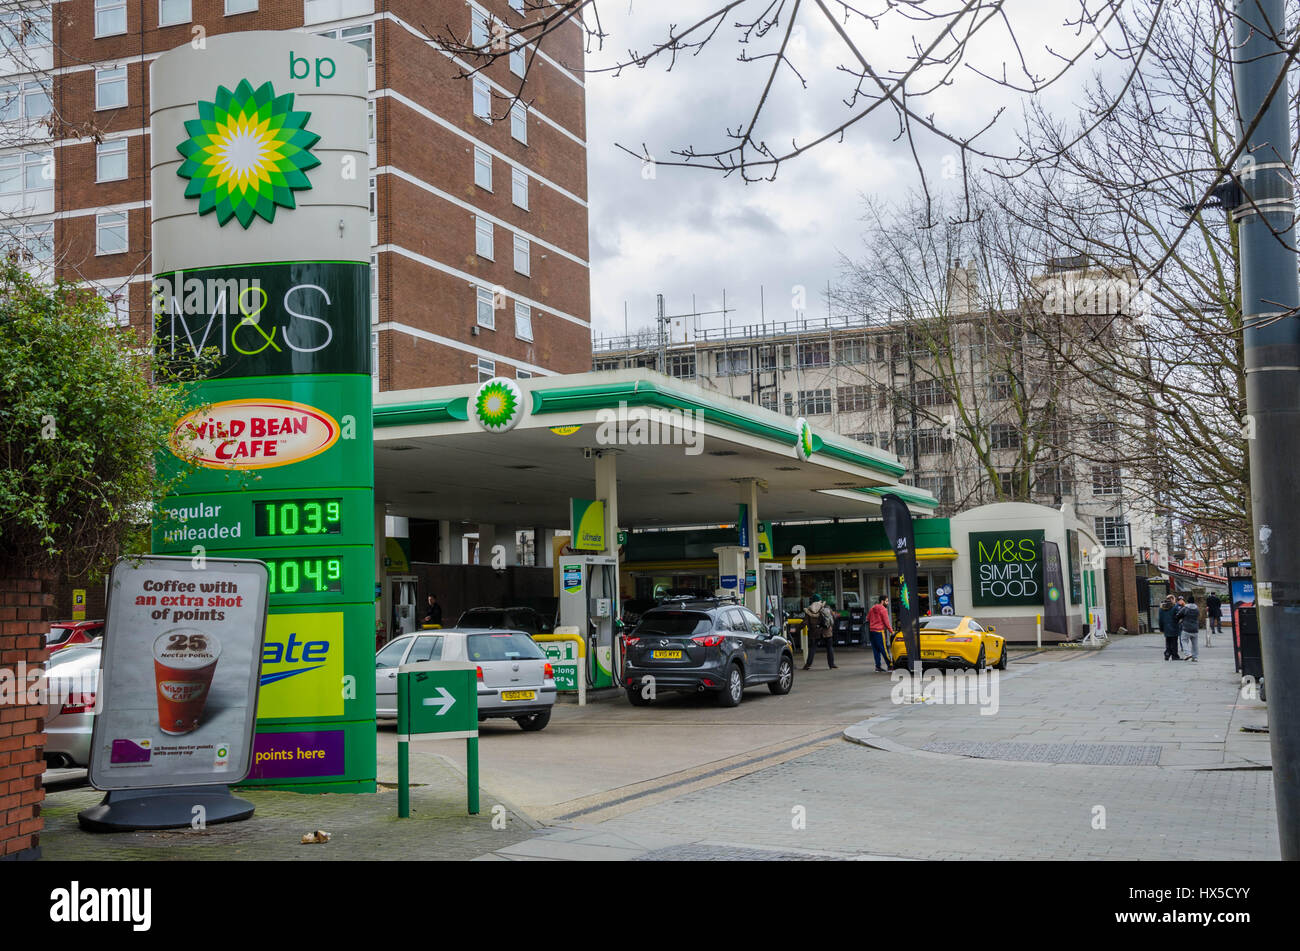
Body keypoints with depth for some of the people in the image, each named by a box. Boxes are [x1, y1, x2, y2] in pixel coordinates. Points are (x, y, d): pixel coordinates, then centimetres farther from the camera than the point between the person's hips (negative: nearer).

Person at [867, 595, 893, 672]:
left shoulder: (872, 608, 12)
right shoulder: (883, 609, -10)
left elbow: (868, 618, 20)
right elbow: (886, 622, -11)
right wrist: (891, 631, -5)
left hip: (871, 630, 8)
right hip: (879, 631, -8)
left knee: (876, 649, 9)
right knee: (884, 649, -6)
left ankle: (878, 666, 8)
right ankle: (889, 665, -4)